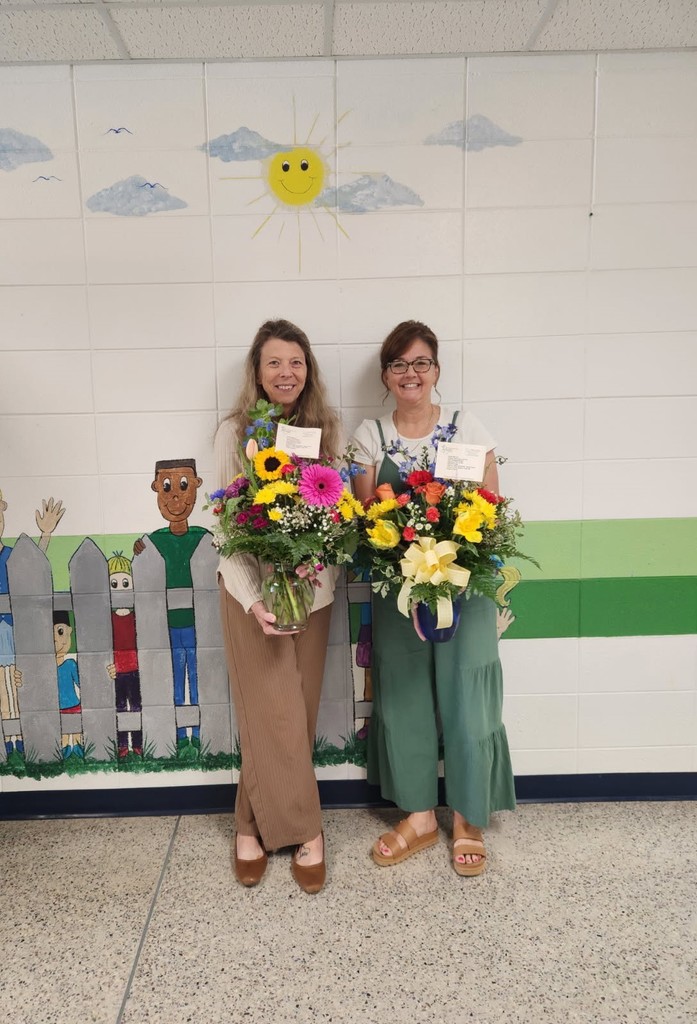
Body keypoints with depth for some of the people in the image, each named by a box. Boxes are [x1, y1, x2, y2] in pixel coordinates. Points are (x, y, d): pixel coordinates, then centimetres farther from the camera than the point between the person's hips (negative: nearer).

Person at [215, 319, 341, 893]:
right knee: (274, 720, 0)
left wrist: (326, 575, -15)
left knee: (299, 717, 9)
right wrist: (252, 599, -18)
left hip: (312, 590, 3)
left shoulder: (328, 430, 3)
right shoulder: (234, 433, -4)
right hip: (253, 592, -3)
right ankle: (302, 830, 21)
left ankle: (256, 826, 28)